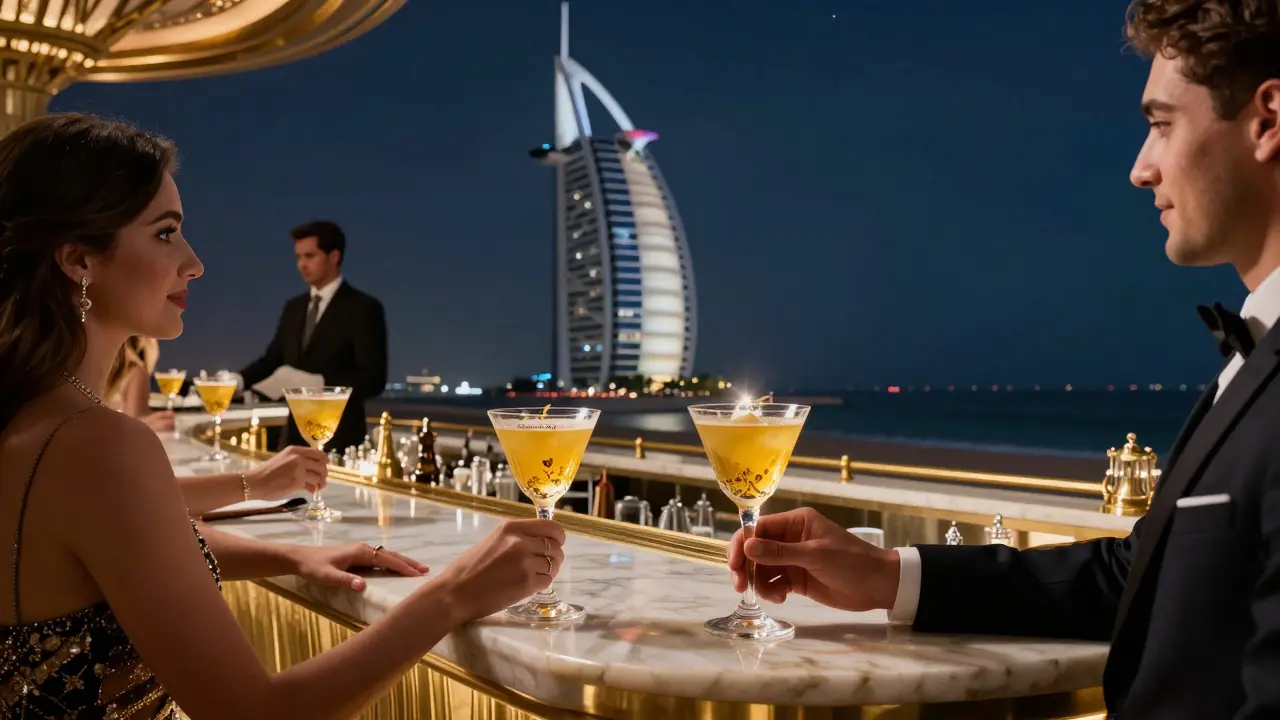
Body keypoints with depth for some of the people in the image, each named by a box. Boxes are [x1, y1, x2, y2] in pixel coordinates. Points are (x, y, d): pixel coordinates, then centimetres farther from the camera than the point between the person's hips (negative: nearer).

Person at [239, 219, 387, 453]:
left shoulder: (363, 308, -9)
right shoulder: (294, 307, 14)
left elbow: (373, 379, -14)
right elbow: (273, 358, 16)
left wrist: (321, 384, -26)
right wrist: (239, 380, -3)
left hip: (338, 438, -7)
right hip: (295, 434, 7)